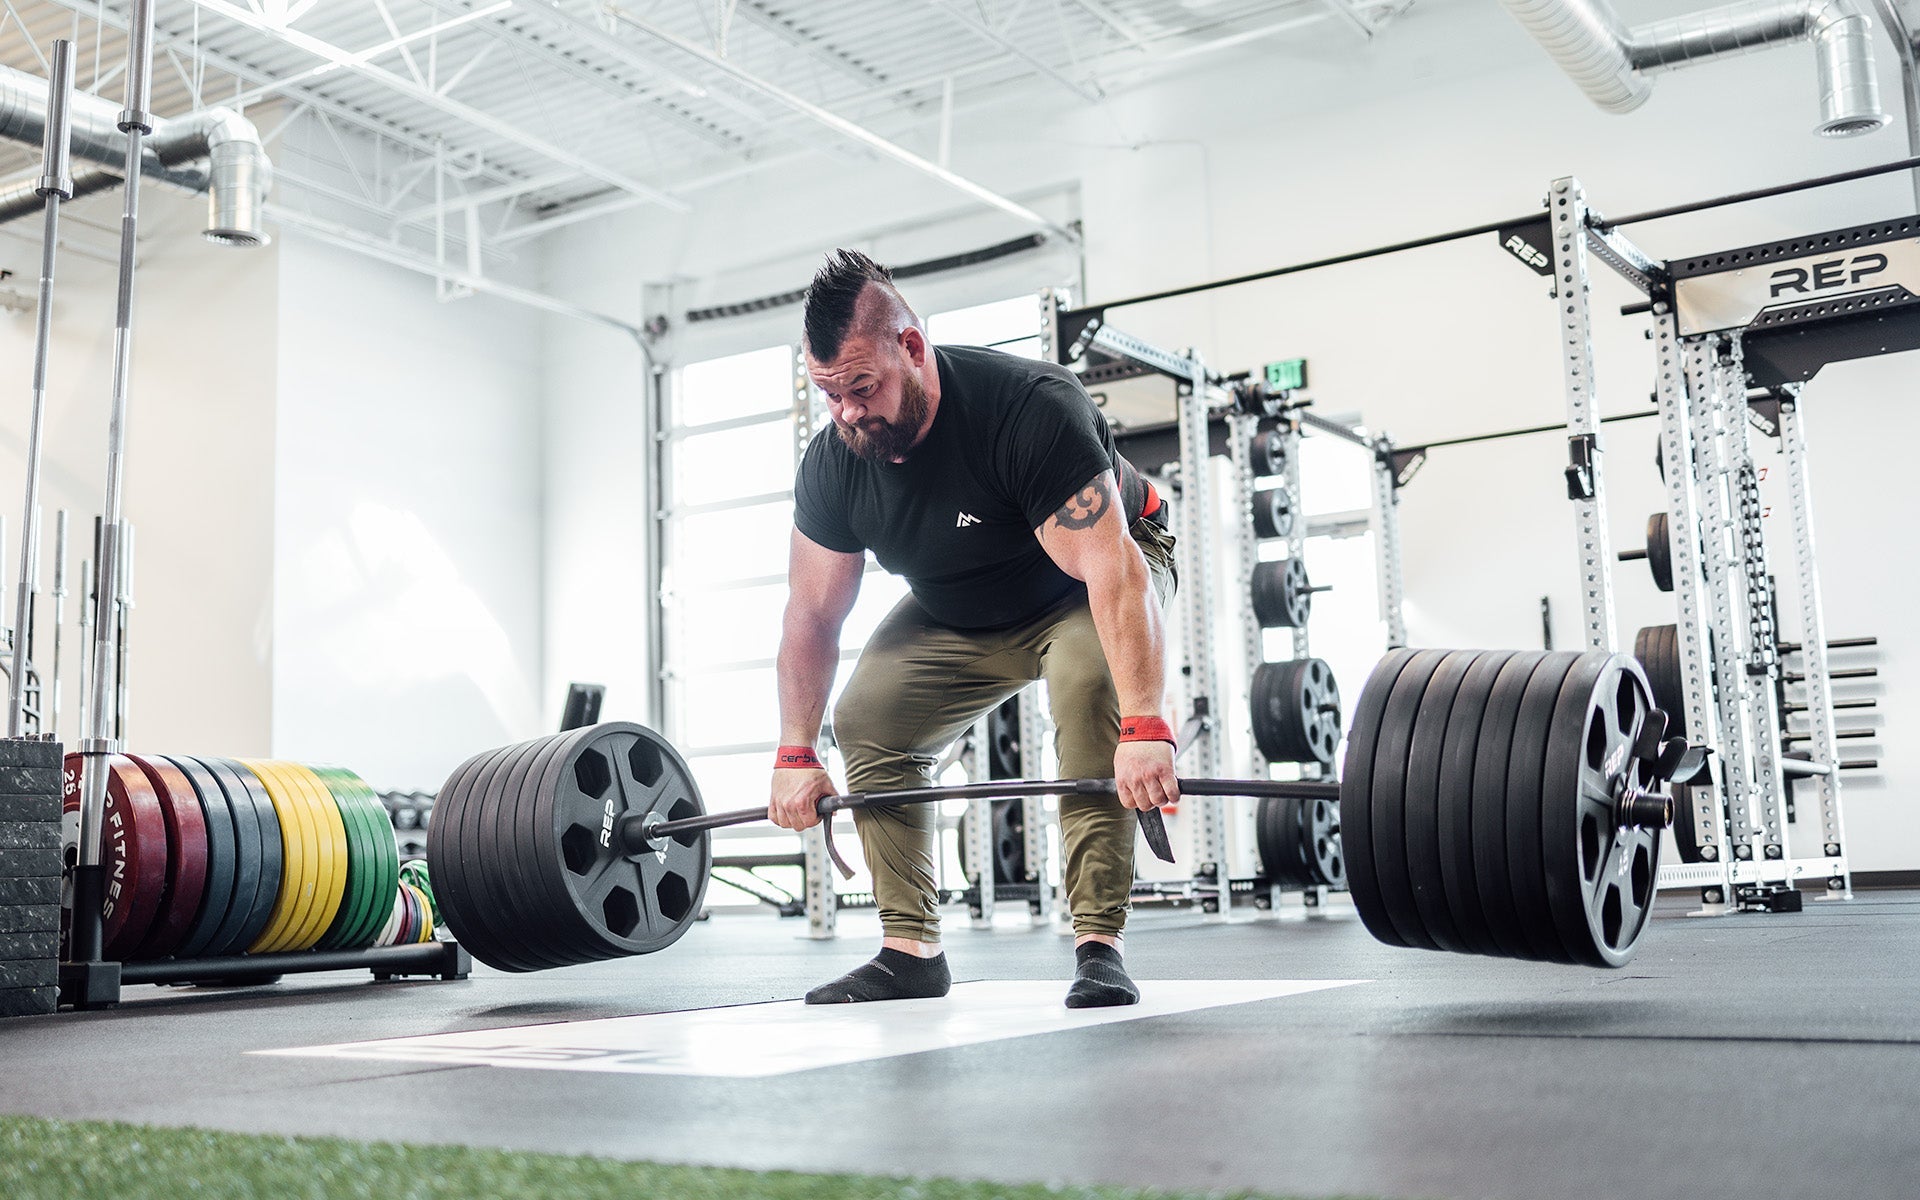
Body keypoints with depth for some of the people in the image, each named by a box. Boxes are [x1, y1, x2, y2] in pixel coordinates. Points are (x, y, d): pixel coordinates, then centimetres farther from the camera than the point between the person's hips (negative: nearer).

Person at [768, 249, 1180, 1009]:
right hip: (957, 611, 5)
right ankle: (911, 951, -1)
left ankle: (1098, 944, -28)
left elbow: (1110, 570, -43)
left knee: (1090, 681, -35)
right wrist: (796, 755, -10)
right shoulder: (831, 464, -19)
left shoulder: (1028, 407, -37)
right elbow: (813, 612, -8)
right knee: (865, 720, -10)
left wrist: (1146, 730, -51)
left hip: (1096, 575, -5)